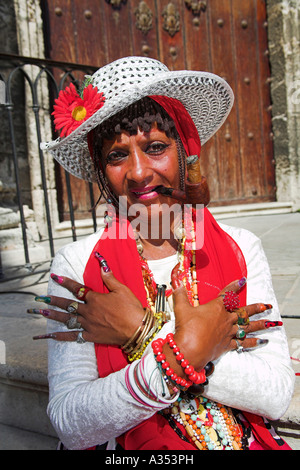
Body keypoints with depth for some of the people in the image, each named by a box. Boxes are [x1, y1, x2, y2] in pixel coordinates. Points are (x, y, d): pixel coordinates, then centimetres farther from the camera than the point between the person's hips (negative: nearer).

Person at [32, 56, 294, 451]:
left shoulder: (241, 249, -5)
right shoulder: (75, 266, -9)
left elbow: (277, 396, -11)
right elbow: (71, 426, -13)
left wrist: (143, 338, -18)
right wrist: (183, 351, -23)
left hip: (243, 441, 1)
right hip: (129, 447, 0)